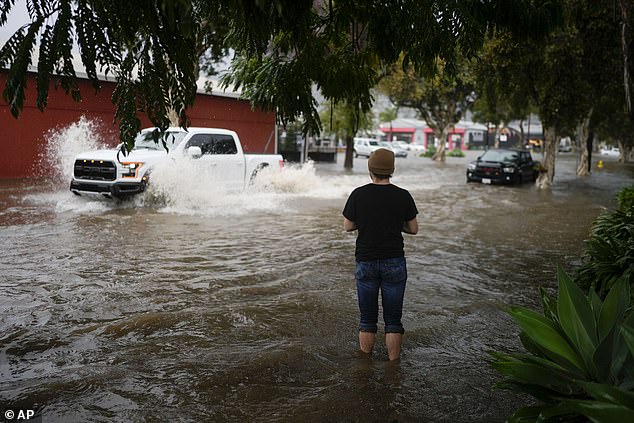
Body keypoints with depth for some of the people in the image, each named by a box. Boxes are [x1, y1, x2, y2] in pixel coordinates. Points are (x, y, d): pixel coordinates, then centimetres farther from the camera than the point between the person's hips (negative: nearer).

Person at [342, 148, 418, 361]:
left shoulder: (358, 195, -6)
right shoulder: (403, 196, -6)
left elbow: (348, 226, 2)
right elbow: (413, 229, 1)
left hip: (366, 262, 1)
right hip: (394, 263, -1)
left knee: (367, 319, 12)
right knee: (393, 319, 9)